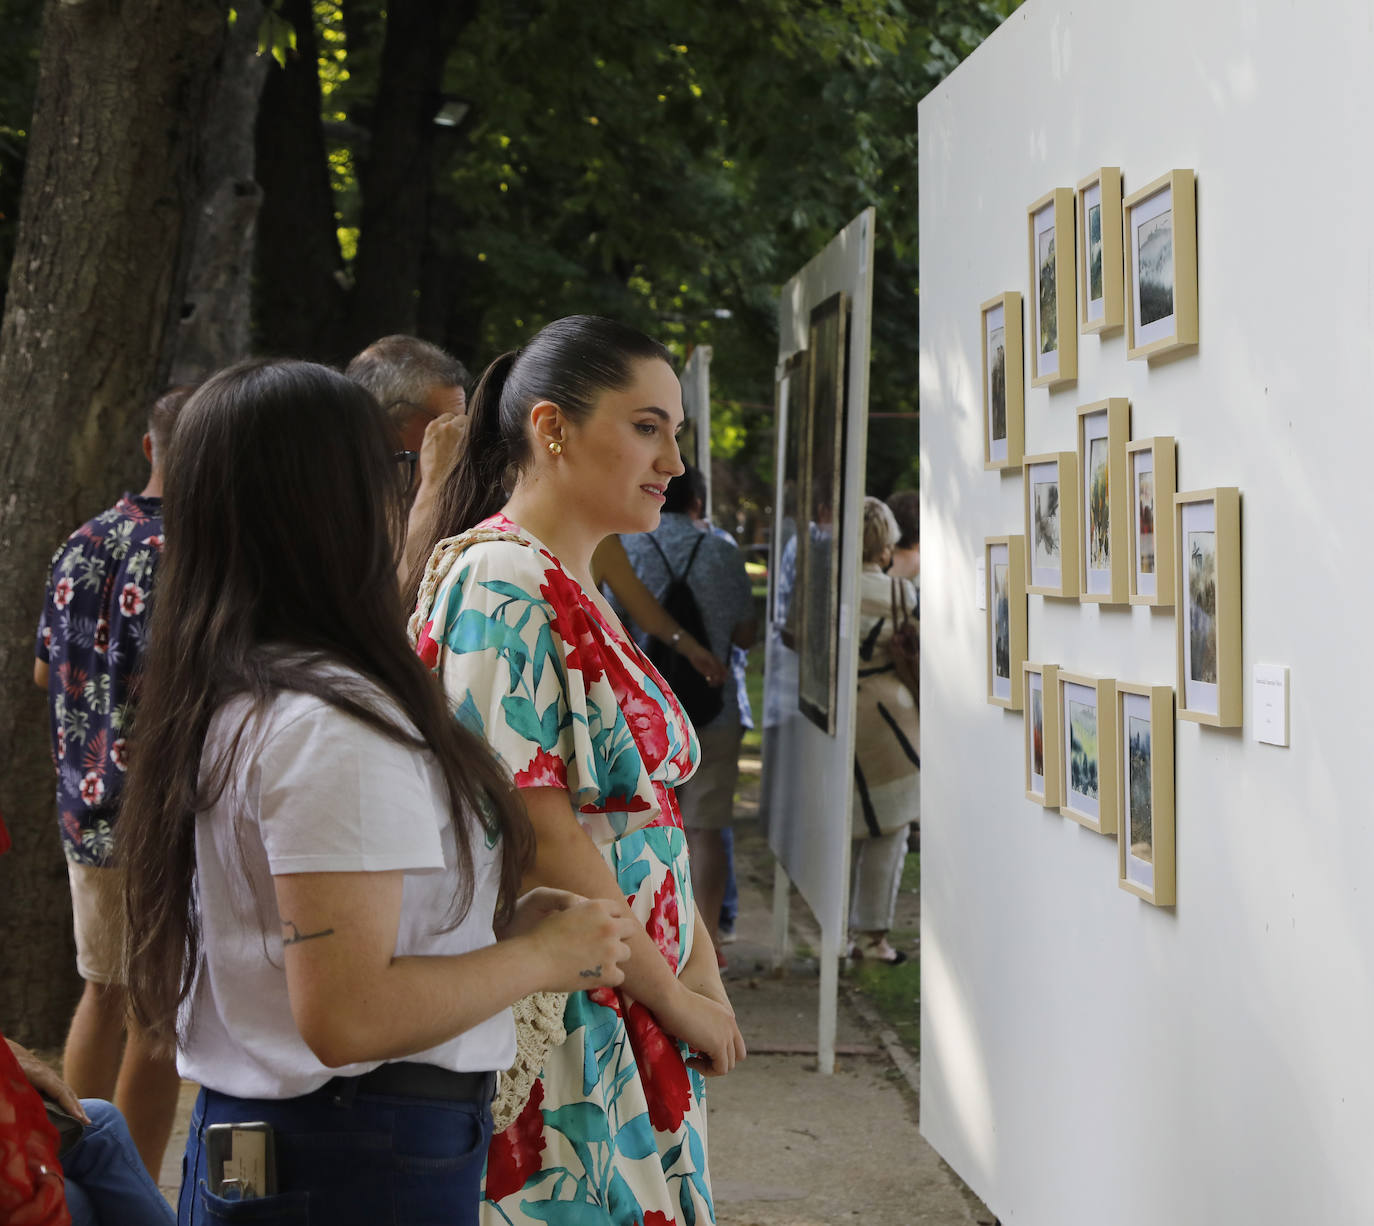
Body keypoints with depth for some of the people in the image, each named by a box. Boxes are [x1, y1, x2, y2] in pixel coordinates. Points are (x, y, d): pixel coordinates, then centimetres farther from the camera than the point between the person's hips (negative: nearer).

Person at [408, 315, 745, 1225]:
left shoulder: (580, 592, 15)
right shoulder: (503, 583, -14)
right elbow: (538, 834, -20)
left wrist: (705, 984, 3)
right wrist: (678, 999, -12)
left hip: (629, 1030, 9)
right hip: (556, 1030, -9)